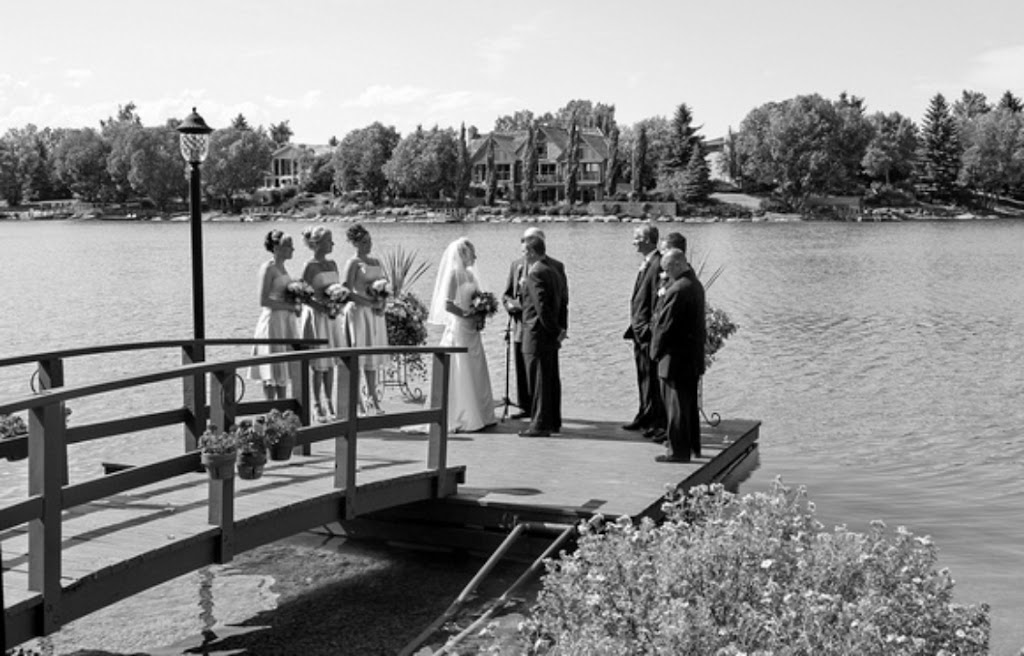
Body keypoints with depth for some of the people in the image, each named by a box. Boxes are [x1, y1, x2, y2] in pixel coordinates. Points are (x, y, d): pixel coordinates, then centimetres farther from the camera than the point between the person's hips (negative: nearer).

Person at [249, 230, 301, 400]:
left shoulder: (282, 268, 13)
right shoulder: (268, 268, -12)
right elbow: (263, 301, -18)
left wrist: (296, 305, 2)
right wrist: (291, 307, -17)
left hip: (287, 321, 8)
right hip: (273, 320, -8)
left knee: (285, 367, 12)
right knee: (272, 369, -2)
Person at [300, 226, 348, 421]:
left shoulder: (333, 264, 10)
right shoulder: (310, 266, -10)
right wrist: (321, 306, -23)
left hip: (332, 316, 6)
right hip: (316, 316, -6)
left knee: (330, 363, 10)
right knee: (319, 365, -2)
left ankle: (329, 404, 17)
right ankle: (317, 406, 7)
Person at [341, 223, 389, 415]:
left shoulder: (376, 262, 13)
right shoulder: (353, 263, -7)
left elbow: (386, 287, 17)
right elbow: (347, 292, -15)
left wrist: (383, 302, -3)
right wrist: (371, 303, -18)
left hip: (375, 313, 7)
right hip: (358, 312, -7)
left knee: (373, 356, 10)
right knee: (356, 357, -5)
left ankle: (372, 397, 17)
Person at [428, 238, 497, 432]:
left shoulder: (469, 273, 13)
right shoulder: (454, 273, -13)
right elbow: (447, 305, -20)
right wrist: (468, 316, -15)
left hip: (471, 330, 9)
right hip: (458, 329, -9)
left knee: (477, 372, 11)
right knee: (461, 374, -2)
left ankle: (479, 416, 20)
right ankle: (461, 419, 5)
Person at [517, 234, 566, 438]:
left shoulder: (535, 274, -16)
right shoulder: (554, 271, 14)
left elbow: (542, 306, -22)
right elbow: (561, 302, 16)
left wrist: (555, 330, -15)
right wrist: (559, 328, 11)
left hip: (537, 336, -10)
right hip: (551, 336, 10)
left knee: (539, 381, -4)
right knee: (551, 380, 15)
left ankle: (540, 425, 0)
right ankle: (553, 422, 23)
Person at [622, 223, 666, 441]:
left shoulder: (658, 265, -16)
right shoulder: (646, 264, 15)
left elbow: (658, 300, -20)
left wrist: (650, 328, -21)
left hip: (649, 332, -10)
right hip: (639, 331, 10)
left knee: (653, 379, -6)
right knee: (643, 377, 18)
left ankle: (660, 424, -2)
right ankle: (645, 417, 28)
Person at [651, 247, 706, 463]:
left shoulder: (678, 289, -21)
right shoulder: (695, 284, 10)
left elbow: (665, 324, -18)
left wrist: (656, 351, -7)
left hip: (676, 358, -10)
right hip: (693, 356, 10)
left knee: (676, 405, -3)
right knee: (689, 403, 17)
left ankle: (678, 451, 1)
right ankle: (692, 447, 26)